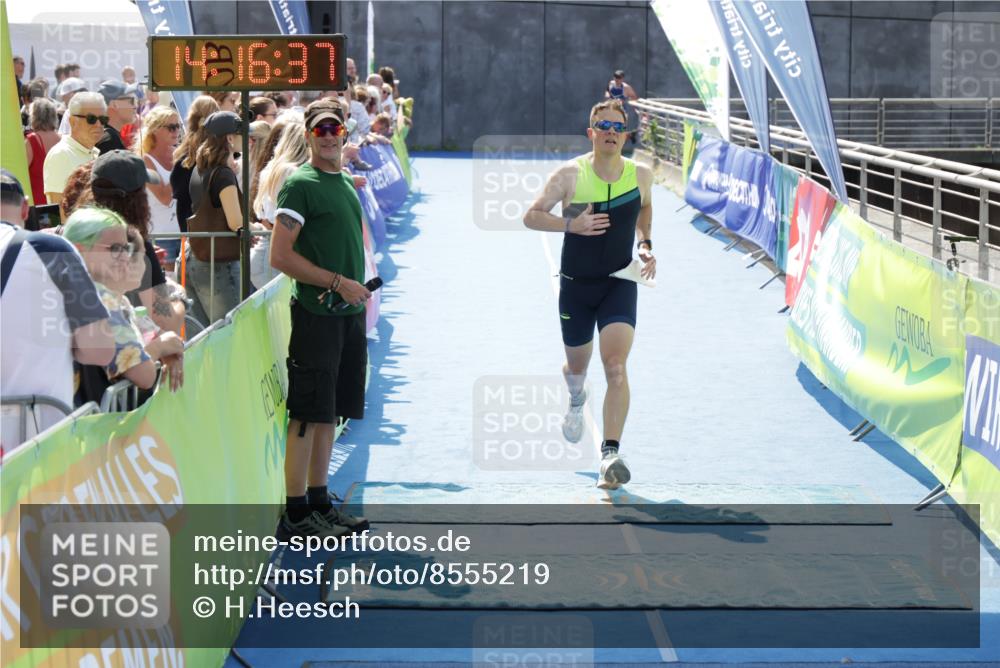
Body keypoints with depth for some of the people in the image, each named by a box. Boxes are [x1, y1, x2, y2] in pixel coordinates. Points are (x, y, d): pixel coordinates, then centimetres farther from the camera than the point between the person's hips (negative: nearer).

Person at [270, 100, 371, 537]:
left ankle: (319, 502, 20)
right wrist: (338, 283, -15)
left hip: (349, 315, 8)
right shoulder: (300, 184, -9)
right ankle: (296, 513, 0)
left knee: (329, 415, 12)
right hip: (316, 315, -8)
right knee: (308, 416, -5)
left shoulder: (346, 184, 16)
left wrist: (359, 294, 14)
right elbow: (280, 256, -15)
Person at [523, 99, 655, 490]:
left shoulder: (640, 175, -3)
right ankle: (577, 400, 57)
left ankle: (610, 454, -23)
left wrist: (645, 244, 5)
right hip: (576, 285, 0)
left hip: (619, 284, 0)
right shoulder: (570, 175, -10)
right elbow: (531, 216, -6)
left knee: (616, 366, -19)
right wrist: (571, 225, -22)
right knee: (577, 365, 19)